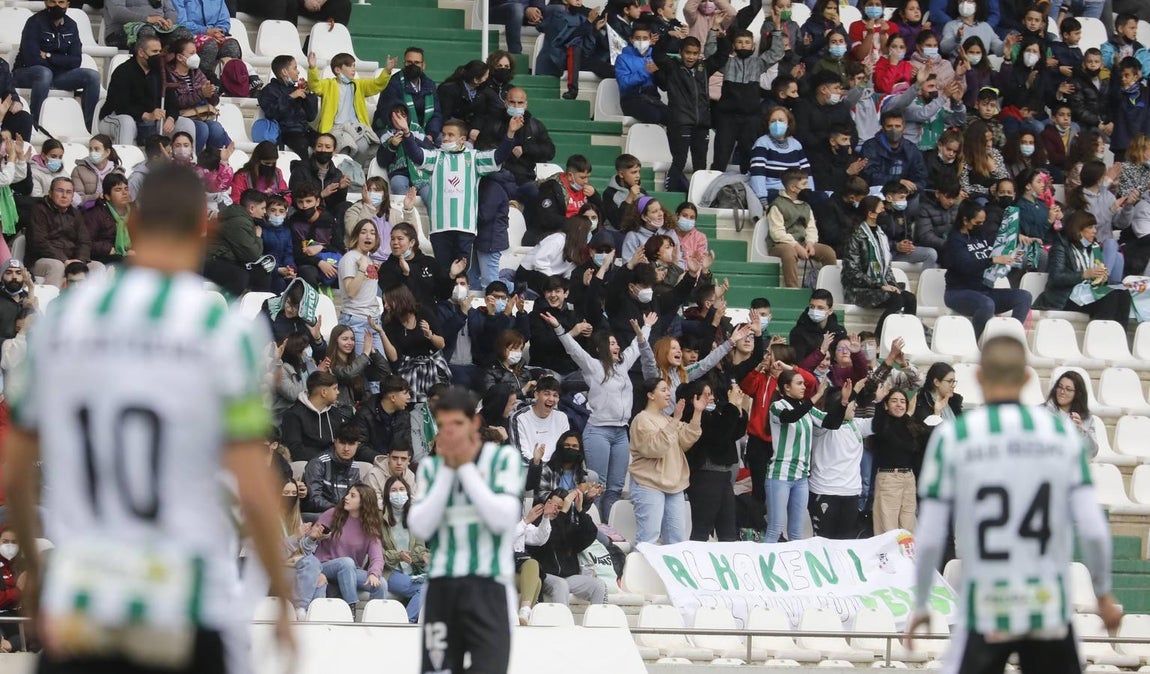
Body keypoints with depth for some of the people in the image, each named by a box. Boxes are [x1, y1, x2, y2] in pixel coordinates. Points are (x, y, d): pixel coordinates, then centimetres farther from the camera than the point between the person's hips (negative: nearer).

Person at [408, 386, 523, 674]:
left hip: (487, 586, -4)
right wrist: (447, 470, -3)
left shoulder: (504, 458, 2)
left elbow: (502, 519, -12)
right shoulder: (431, 466, 11)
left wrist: (466, 467, -8)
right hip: (441, 586, 4)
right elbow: (420, 528, 0)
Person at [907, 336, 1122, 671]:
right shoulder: (1063, 433, 0)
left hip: (985, 616, -2)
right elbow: (1092, 529, -1)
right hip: (1051, 612, 2)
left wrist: (920, 606, 10)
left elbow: (929, 538, -4)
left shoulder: (952, 437, -4)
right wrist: (1104, 595, 14)